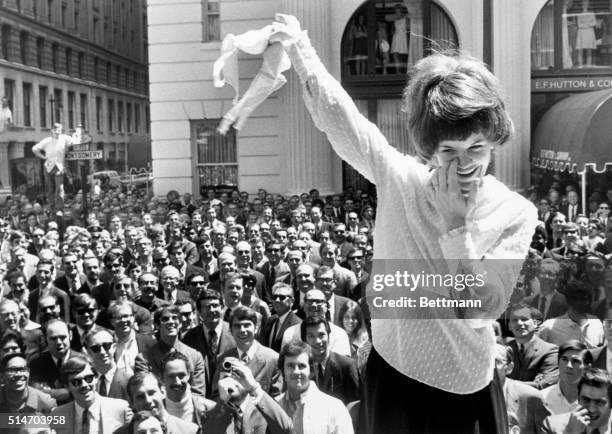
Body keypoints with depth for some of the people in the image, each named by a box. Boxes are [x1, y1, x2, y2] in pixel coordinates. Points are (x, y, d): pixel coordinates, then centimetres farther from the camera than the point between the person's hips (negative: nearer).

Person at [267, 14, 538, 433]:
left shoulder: (517, 213, -12)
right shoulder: (401, 179, -12)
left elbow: (488, 305, -17)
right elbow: (338, 116, -11)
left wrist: (458, 222, -24)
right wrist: (299, 46, -16)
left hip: (468, 386, 0)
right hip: (394, 370, 0)